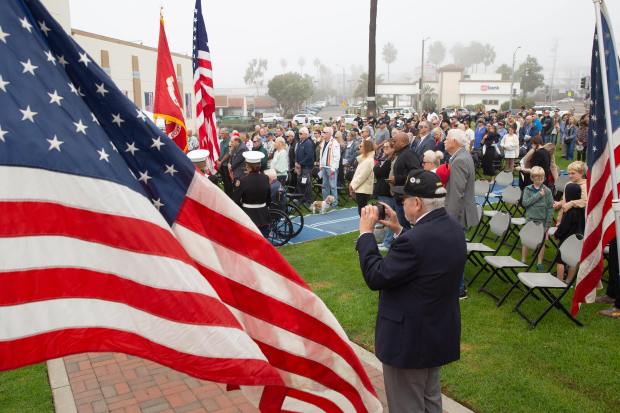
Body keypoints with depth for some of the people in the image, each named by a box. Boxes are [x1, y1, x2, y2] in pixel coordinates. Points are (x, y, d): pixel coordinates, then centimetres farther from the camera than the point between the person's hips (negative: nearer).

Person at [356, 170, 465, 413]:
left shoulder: (415, 239, -32)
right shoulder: (453, 228, -3)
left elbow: (376, 277, -23)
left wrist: (366, 233, -14)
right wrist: (399, 231, 6)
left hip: (410, 339, -9)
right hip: (440, 332, 9)